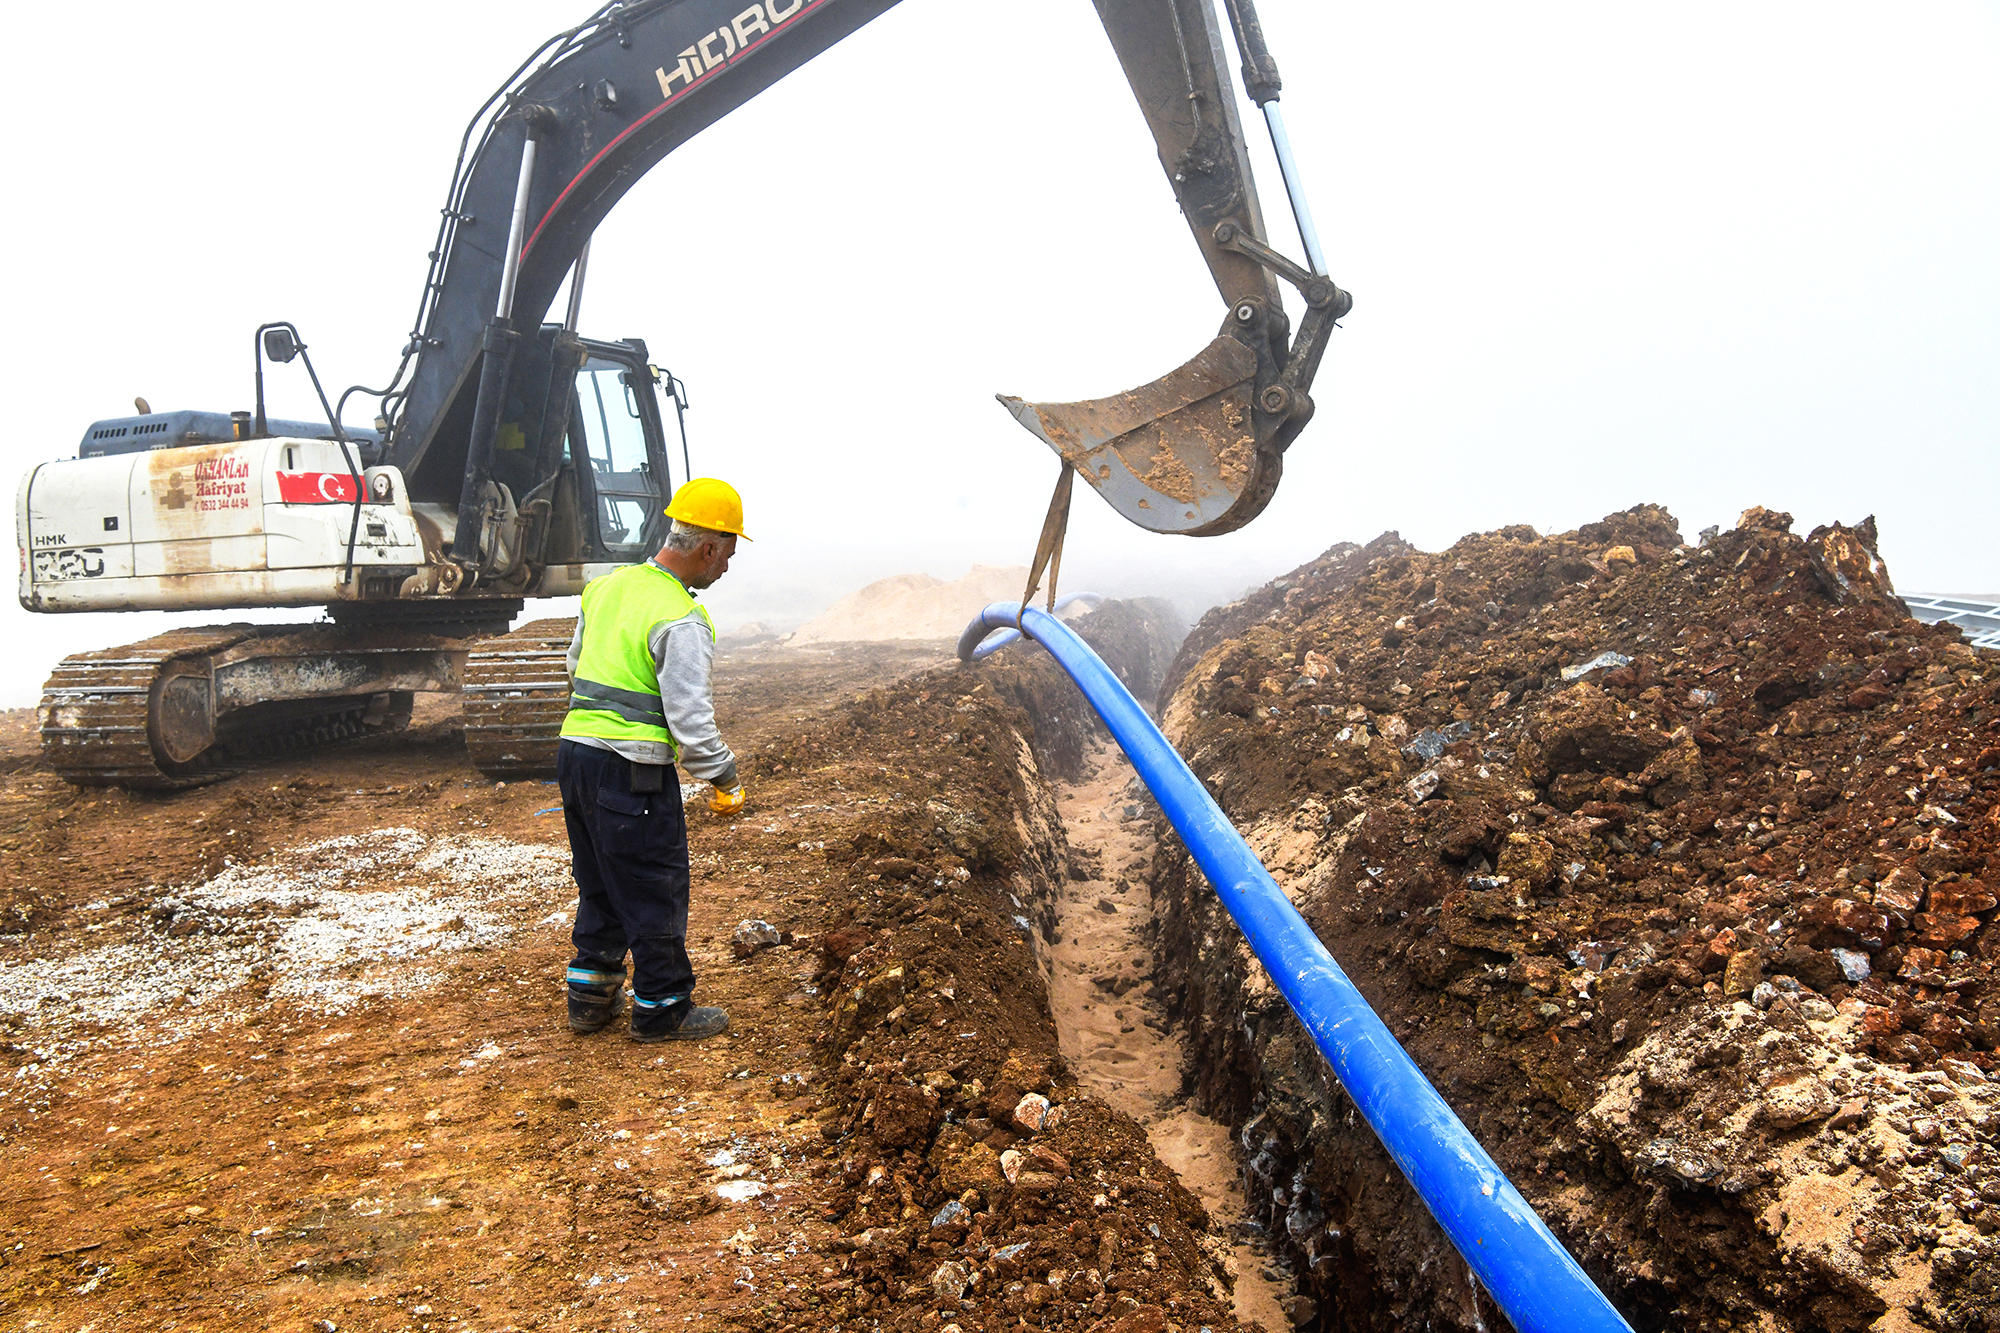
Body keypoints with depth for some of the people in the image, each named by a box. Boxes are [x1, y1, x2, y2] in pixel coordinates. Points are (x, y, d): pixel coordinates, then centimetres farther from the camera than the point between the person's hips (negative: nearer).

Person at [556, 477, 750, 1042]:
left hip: (575, 748, 9)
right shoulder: (681, 620, -18)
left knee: (599, 884, 22)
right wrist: (726, 778, -6)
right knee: (655, 893, 6)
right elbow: (691, 721, -19)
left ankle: (590, 996, 32)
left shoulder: (608, 585, 8)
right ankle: (660, 1009, 19)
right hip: (632, 773, -8)